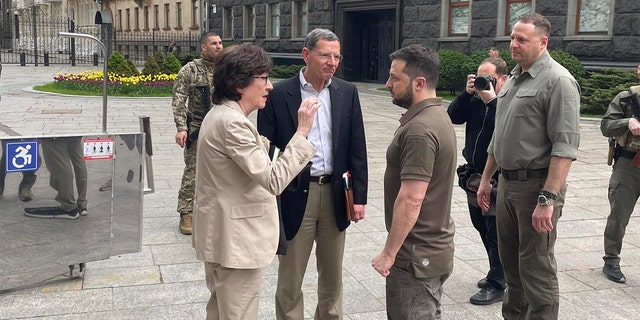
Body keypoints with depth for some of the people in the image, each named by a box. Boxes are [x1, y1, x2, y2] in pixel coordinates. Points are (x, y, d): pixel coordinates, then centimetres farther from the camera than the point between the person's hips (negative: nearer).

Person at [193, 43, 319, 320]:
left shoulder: (220, 113, 9)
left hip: (220, 234, 11)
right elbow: (273, 180, -27)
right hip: (235, 239, -10)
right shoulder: (233, 122, -24)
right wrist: (301, 132, -25)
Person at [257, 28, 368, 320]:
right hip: (295, 194, -3)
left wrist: (359, 195, 1)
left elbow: (357, 148, 5)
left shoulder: (347, 92, 3)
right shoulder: (278, 94, -7)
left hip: (335, 194, 3)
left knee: (332, 274, 17)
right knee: (290, 277, 10)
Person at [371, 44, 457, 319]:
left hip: (416, 254, -10)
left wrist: (389, 252, -19)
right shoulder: (436, 115, 10)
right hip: (432, 246, 10)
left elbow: (411, 200, -26)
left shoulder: (419, 130, -23)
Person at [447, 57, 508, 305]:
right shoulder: (475, 98, 7)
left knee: (495, 232, -1)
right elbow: (453, 117, -1)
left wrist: (491, 100, -27)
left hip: (497, 178, -8)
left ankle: (497, 285, 9)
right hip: (474, 173, 8)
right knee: (482, 227, 18)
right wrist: (467, 93, -10)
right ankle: (498, 272, 34)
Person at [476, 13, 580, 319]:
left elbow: (565, 146, -19)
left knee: (536, 269, -1)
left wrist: (548, 199, -24)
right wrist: (486, 179, 20)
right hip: (507, 182, 8)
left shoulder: (558, 80, -13)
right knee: (510, 260, 17)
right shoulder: (513, 78, 14)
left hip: (536, 184, -8)